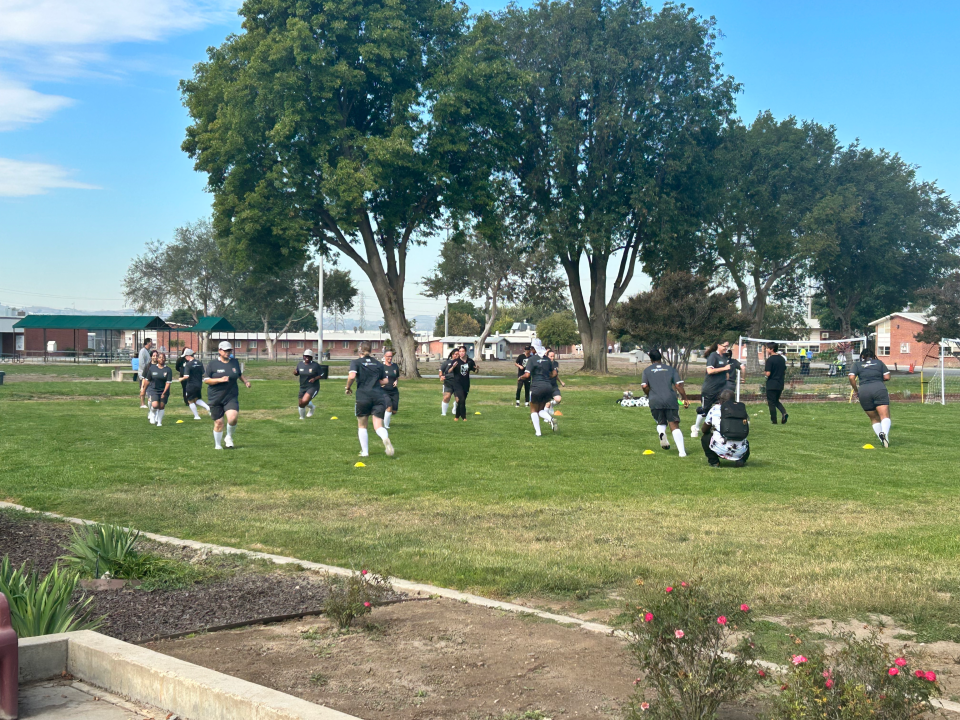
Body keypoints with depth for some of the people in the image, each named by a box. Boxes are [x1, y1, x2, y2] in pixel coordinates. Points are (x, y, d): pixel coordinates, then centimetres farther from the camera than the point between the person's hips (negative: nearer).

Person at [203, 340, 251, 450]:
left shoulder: (234, 362, 7)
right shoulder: (212, 364, -3)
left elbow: (239, 374, 26)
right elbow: (206, 380, -5)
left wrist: (245, 381, 7)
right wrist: (220, 380, -18)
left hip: (231, 397, 2)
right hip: (216, 398, -1)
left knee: (232, 418, -21)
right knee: (218, 422, 3)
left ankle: (229, 438, 7)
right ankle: (217, 444, 25)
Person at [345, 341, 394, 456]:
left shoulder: (356, 362, 2)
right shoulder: (378, 363, 14)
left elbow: (352, 376, -15)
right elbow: (385, 381, 17)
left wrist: (348, 388, 1)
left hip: (363, 397, -2)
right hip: (379, 397, 2)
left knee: (362, 426, 15)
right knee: (378, 426, -2)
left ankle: (365, 452, 14)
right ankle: (385, 438, -35)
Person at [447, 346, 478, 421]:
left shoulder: (470, 361, 0)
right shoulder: (455, 361, -9)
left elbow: (474, 371, 12)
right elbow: (448, 371, -13)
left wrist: (476, 368, -11)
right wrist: (453, 367, -32)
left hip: (466, 384, 4)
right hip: (457, 383, -4)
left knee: (462, 400, 9)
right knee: (462, 399, -15)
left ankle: (457, 416, 25)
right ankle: (463, 416, -4)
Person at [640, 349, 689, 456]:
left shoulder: (647, 370, 12)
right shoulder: (670, 369, 13)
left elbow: (644, 386, 2)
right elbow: (678, 385, 4)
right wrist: (685, 399, 10)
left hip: (655, 402, 0)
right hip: (670, 400, 0)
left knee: (661, 423, 20)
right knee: (674, 425, 1)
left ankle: (661, 433, -16)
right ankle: (682, 451, -13)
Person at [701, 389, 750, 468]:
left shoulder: (715, 409, 7)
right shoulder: (741, 408, 11)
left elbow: (705, 430, 19)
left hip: (721, 450, -2)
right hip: (740, 451, 2)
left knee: (705, 438, 26)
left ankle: (714, 462, 16)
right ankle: (740, 460, 14)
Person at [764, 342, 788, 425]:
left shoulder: (770, 360, -15)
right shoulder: (782, 359, 7)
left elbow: (768, 374, -19)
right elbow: (785, 372, 13)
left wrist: (764, 371, 1)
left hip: (771, 385, -7)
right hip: (780, 384, 7)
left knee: (771, 403, 4)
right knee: (776, 401, 20)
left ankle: (774, 420, 7)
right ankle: (784, 412, -4)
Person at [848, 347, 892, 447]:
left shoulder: (857, 364, 15)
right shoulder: (879, 362, 16)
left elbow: (851, 377, 0)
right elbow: (887, 377, 9)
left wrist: (855, 390, 11)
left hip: (864, 392, 1)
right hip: (879, 389, -1)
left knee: (874, 419, 13)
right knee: (885, 416, -10)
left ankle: (882, 439, -2)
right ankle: (885, 433, -38)